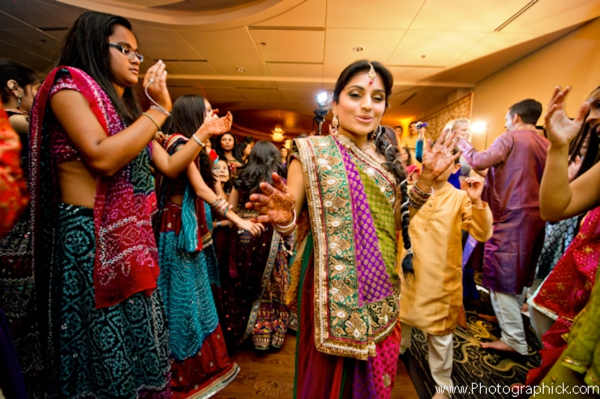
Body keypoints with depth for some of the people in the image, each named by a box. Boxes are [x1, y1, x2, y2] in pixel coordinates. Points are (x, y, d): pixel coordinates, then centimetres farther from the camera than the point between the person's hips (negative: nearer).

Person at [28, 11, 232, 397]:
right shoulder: (68, 85, -4)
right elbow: (103, 158, -22)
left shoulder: (128, 110, 17)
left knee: (139, 338, 17)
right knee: (102, 349, 6)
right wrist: (161, 108, -17)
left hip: (133, 238, 8)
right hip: (89, 241, -7)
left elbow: (169, 167, 15)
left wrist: (204, 133, 14)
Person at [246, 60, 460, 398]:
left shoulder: (387, 157, 5)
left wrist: (427, 179, -2)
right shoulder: (312, 152, -9)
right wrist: (284, 218, -30)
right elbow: (291, 222, -8)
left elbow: (398, 222, 9)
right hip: (333, 290, -4)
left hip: (382, 289, 5)